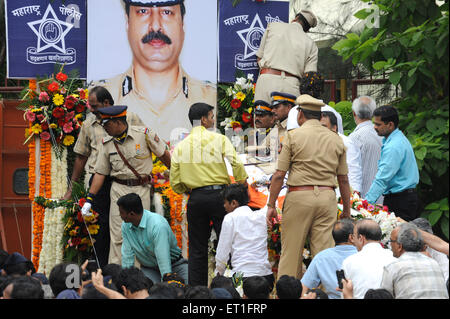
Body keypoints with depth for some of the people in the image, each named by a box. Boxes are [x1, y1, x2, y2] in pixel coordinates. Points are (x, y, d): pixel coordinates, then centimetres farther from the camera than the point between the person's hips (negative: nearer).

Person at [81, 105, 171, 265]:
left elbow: (163, 154, 5)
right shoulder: (107, 143, 3)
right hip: (119, 189, 2)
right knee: (117, 235, -3)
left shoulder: (144, 134, -7)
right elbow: (100, 172, 7)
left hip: (141, 188, -2)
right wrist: (89, 199, 3)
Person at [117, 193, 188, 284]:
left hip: (173, 265, -4)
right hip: (149, 268, 4)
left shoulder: (157, 225, -28)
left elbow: (163, 259, -32)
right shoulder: (126, 225, -9)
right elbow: (127, 256, -4)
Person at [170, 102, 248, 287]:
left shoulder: (180, 147, 8)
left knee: (197, 249, 9)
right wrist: (243, 186, 1)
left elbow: (175, 184, 7)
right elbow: (237, 165, -12)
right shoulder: (219, 140, -2)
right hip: (218, 195, -3)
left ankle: (196, 290, 9)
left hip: (195, 199, 3)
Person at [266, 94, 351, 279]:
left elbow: (279, 175, -2)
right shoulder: (336, 140, 11)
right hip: (327, 197, 3)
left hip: (299, 196, -3)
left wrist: (271, 205, 3)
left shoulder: (294, 136, 0)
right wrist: (347, 210, 19)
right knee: (325, 251, 3)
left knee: (291, 251, 4)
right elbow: (343, 179, 13)